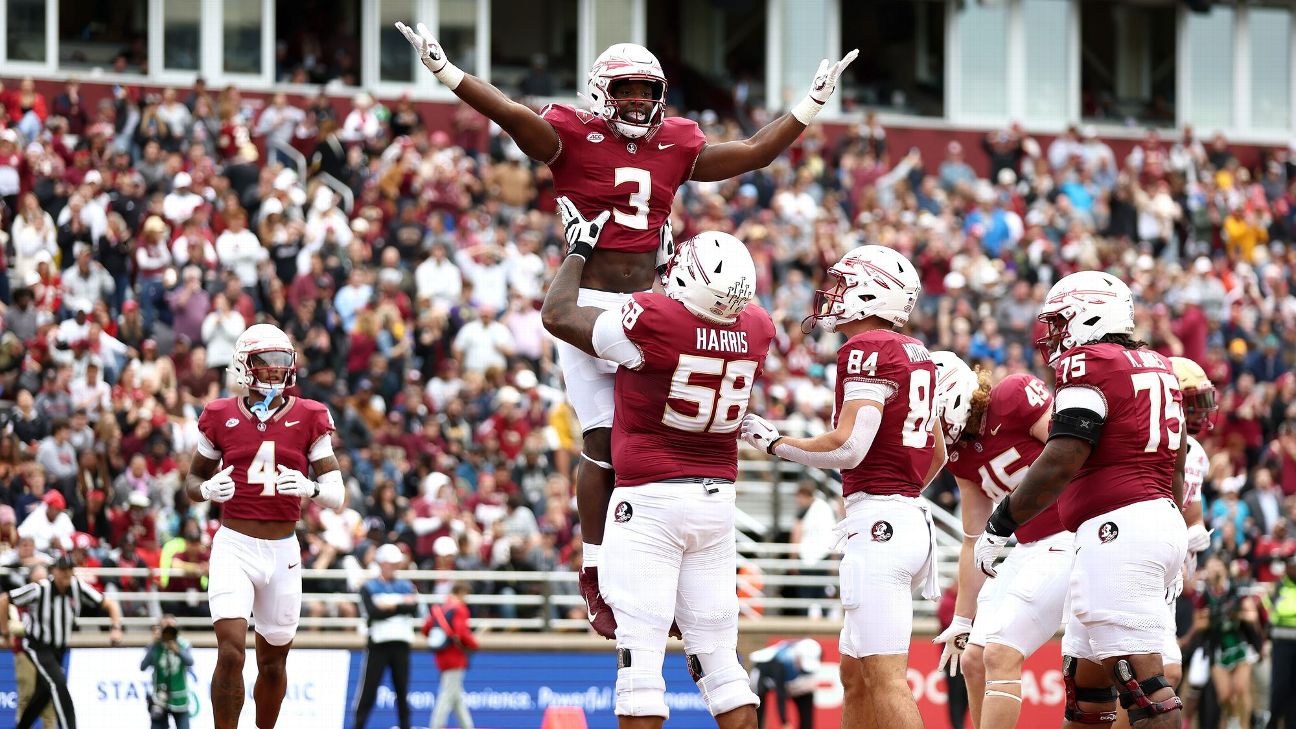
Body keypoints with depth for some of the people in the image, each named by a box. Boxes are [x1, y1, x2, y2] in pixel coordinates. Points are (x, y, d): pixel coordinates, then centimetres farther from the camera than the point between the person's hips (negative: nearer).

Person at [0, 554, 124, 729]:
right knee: (58, 683, -23)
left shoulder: (78, 587, -12)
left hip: (59, 648, 6)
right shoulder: (40, 589, -24)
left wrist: (116, 628, -19)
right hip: (37, 647, -6)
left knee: (44, 692, 16)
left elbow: (109, 604, -3)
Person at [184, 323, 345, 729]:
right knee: (231, 653, -16)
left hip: (283, 553, 2)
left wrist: (310, 488, -22)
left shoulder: (308, 419, 1)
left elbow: (338, 495, 0)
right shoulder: (221, 417, 2)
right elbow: (193, 481, 14)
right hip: (234, 547, -2)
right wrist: (207, 489, -10)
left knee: (273, 662, 11)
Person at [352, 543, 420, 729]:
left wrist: (390, 607, -11)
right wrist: (402, 606, -9)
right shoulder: (368, 588, 4)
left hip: (401, 644, 3)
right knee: (368, 692, -6)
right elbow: (373, 612, -12)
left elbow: (413, 609, -3)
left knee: (402, 691, 5)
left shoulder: (406, 586, 13)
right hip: (378, 644, -3)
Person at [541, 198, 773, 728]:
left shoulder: (654, 321, -19)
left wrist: (579, 249, 9)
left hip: (649, 499, -5)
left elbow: (557, 316, -5)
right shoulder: (756, 331, -3)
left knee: (641, 654, -4)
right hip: (716, 498, 5)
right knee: (719, 657, 10)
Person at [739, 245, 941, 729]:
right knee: (856, 674, 16)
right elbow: (937, 456, 24)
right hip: (913, 518, 10)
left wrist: (773, 442, -7)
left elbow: (849, 447, -20)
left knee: (885, 681, -10)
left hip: (878, 523, -10)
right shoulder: (917, 355, 16)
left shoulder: (869, 350, -12)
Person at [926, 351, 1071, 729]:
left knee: (1000, 653, -14)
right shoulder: (960, 451, 10)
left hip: (1072, 540, -9)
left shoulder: (1015, 397, -15)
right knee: (974, 659, 8)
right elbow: (974, 543, 17)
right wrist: (962, 622, 19)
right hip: (1030, 548, 9)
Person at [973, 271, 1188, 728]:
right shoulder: (1158, 368, 19)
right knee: (1084, 675, 15)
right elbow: (1175, 467, 24)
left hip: (1116, 527, -10)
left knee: (1139, 677, -12)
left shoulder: (1088, 365, -8)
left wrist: (1000, 527, -9)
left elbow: (1062, 462, -16)